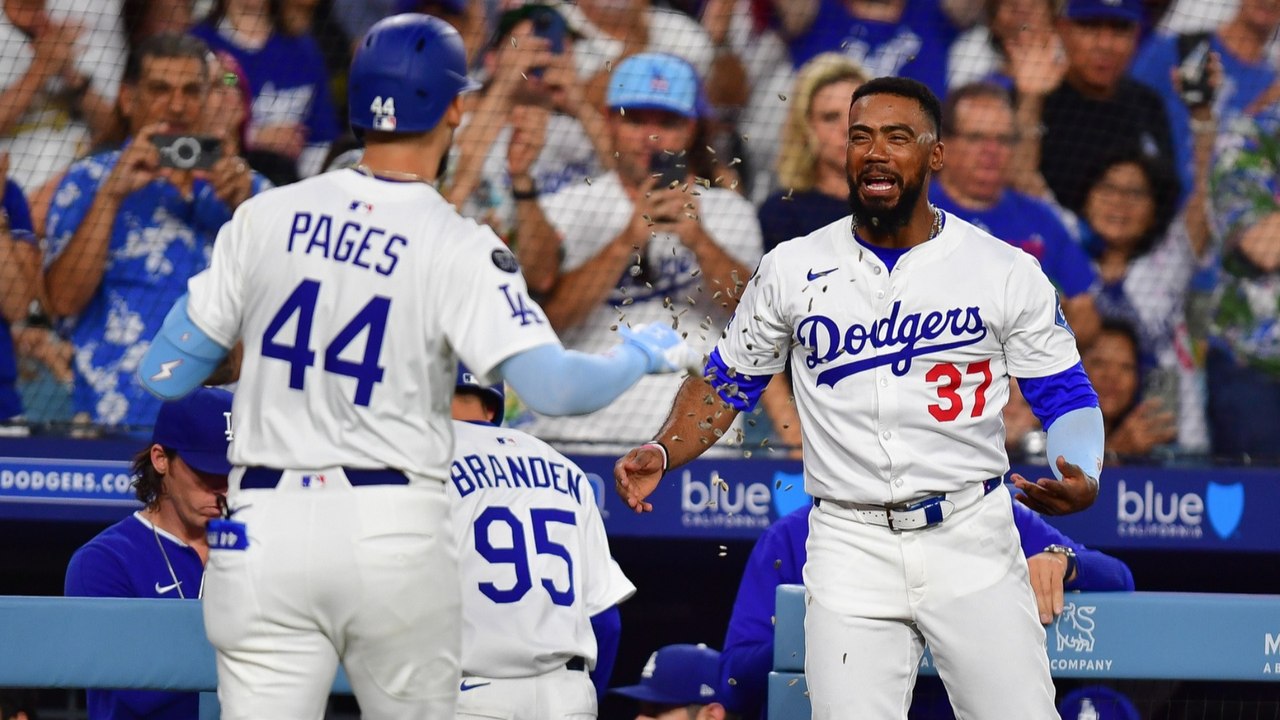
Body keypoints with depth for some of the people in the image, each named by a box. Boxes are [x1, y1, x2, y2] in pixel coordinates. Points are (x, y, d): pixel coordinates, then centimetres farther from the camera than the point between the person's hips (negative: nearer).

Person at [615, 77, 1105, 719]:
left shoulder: (1006, 272, 2)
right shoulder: (792, 269, 6)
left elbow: (1066, 397, 6)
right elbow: (726, 382, 15)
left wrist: (1081, 482, -14)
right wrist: (661, 454, -3)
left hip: (971, 542, -1)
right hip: (850, 547, 1)